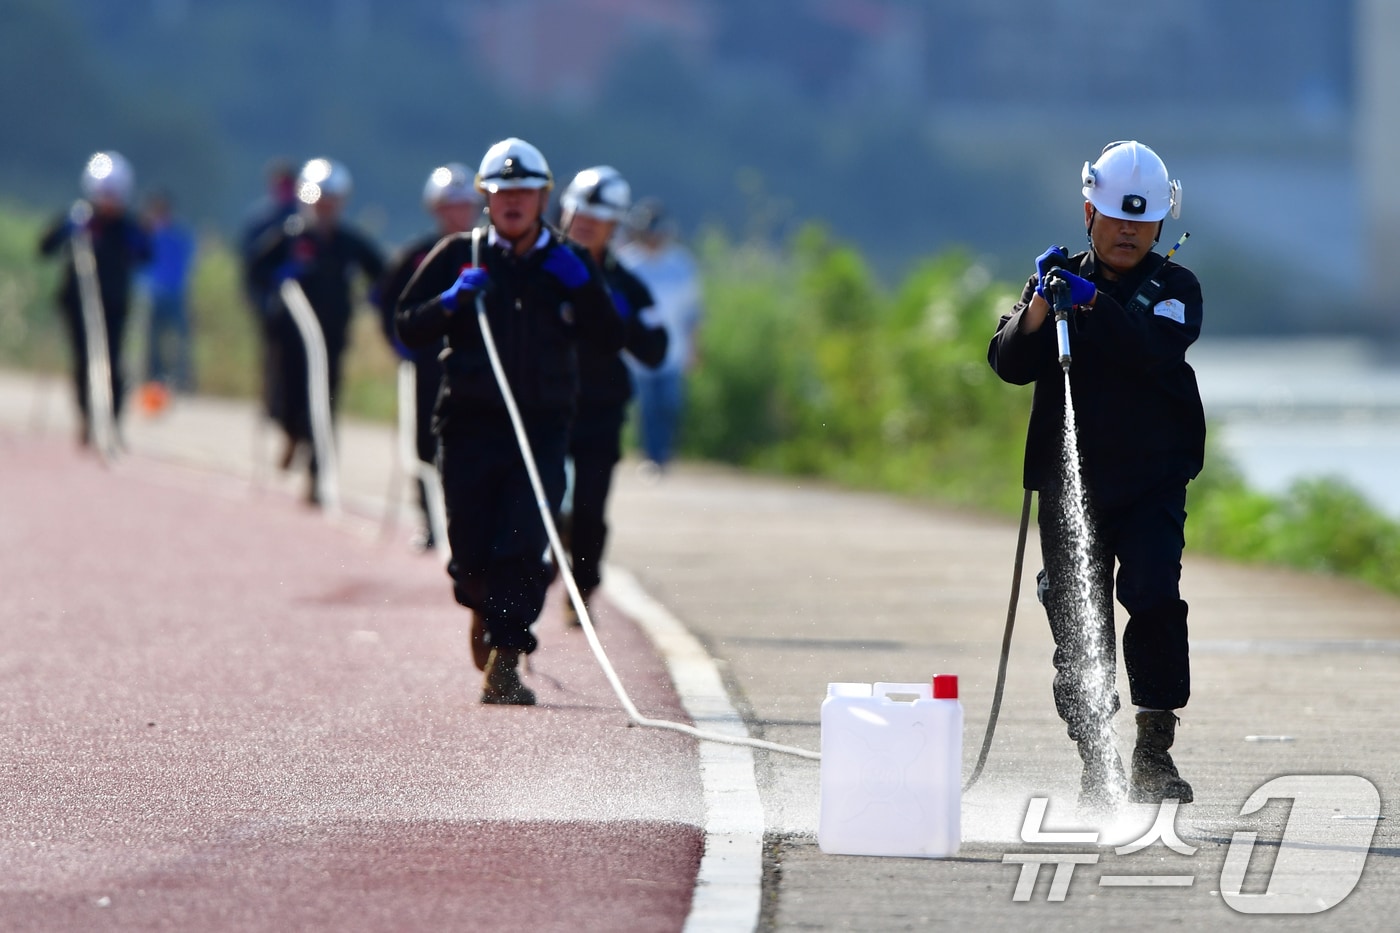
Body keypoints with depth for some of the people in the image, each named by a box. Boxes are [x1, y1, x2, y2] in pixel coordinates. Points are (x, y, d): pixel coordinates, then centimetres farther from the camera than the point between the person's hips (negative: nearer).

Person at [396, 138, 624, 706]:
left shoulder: (569, 264, 10)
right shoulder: (459, 256, 7)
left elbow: (609, 340, 5)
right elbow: (409, 329, 5)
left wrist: (581, 288, -9)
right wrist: (452, 302, -12)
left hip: (542, 426, 0)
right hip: (469, 424, 0)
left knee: (524, 546, -15)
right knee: (471, 549, 2)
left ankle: (504, 662, -13)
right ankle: (484, 610, 37)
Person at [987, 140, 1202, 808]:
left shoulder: (1174, 288, 4)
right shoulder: (1060, 279, 11)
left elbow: (1159, 352, -17)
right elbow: (1009, 364, -1)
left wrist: (1093, 303, -27)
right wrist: (1039, 307, -18)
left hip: (1152, 484, -2)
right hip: (1068, 485, 2)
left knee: (1154, 600, -20)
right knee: (1077, 627, 2)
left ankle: (1154, 749, -13)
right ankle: (1096, 759, 13)